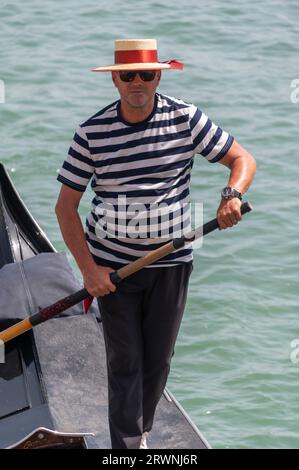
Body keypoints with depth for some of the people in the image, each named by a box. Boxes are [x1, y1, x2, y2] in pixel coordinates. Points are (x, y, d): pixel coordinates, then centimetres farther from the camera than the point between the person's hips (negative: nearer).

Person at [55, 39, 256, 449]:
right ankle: (127, 444, 6)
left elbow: (242, 159, 1)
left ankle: (139, 433, 33)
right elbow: (65, 207, -6)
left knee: (158, 360, 12)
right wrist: (89, 269, -14)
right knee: (124, 361, -1)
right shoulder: (92, 133, -9)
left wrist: (232, 195, -22)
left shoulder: (185, 119, -6)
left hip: (170, 264, 2)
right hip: (112, 265, -2)